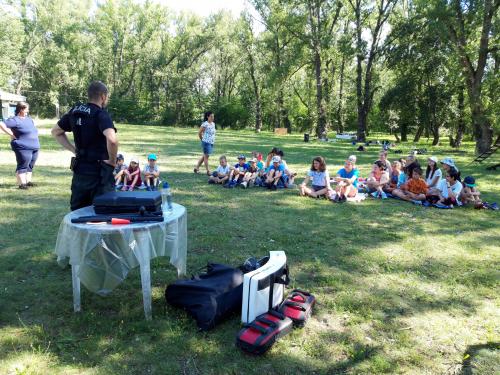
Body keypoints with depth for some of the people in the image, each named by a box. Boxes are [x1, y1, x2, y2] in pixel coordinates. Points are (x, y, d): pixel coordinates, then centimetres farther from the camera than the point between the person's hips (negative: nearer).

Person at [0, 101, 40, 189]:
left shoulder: (29, 119, 16)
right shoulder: (15, 120, -8)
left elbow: (33, 130, 33)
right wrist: (12, 135, -15)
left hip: (35, 148, 8)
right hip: (23, 148, -8)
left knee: (30, 166, 13)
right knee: (23, 165, -6)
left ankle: (28, 181, 23)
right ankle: (22, 183, -2)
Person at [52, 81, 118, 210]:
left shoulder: (75, 111, 7)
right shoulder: (101, 114, -14)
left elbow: (56, 131, 20)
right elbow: (112, 140, -33)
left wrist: (74, 150, 13)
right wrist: (112, 161, -17)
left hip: (79, 169, 7)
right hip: (99, 172, -7)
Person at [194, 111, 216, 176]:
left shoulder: (213, 124, 9)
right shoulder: (205, 124, -14)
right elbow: (199, 132, -10)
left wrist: (213, 140, 12)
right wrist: (202, 139, 1)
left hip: (212, 143, 8)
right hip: (206, 142, -8)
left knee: (204, 156, 15)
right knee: (206, 156, 0)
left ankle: (197, 167, 28)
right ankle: (208, 171, 7)